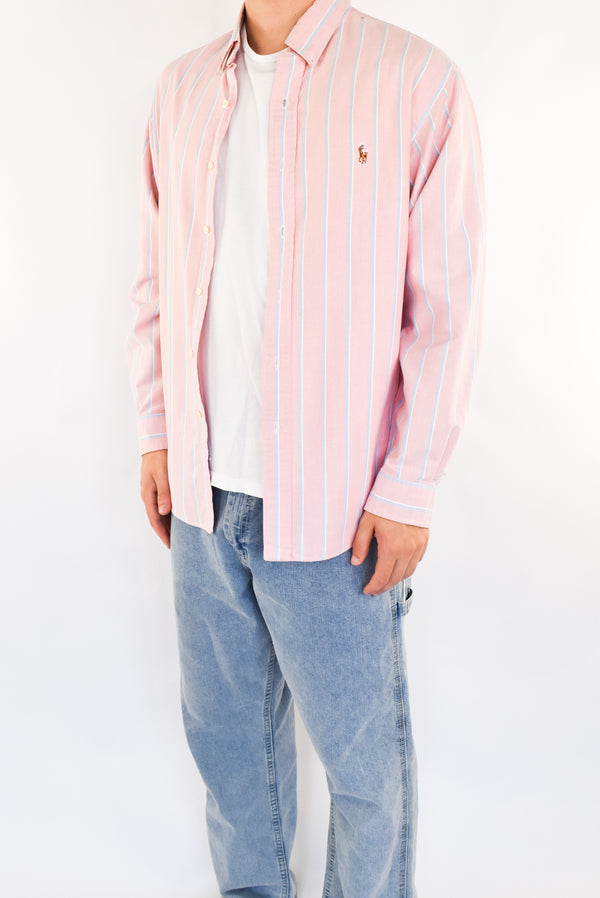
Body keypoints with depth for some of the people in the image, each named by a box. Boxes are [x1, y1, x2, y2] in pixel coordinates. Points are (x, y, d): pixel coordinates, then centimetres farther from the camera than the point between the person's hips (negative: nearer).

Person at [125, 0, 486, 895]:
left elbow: (448, 313, -10)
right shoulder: (182, 89, 9)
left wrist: (407, 492, -11)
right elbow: (158, 281, 13)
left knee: (362, 751, 12)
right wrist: (156, 435, 10)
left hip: (330, 509, -4)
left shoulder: (418, 84, -8)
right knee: (226, 729, 20)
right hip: (203, 493, 5)